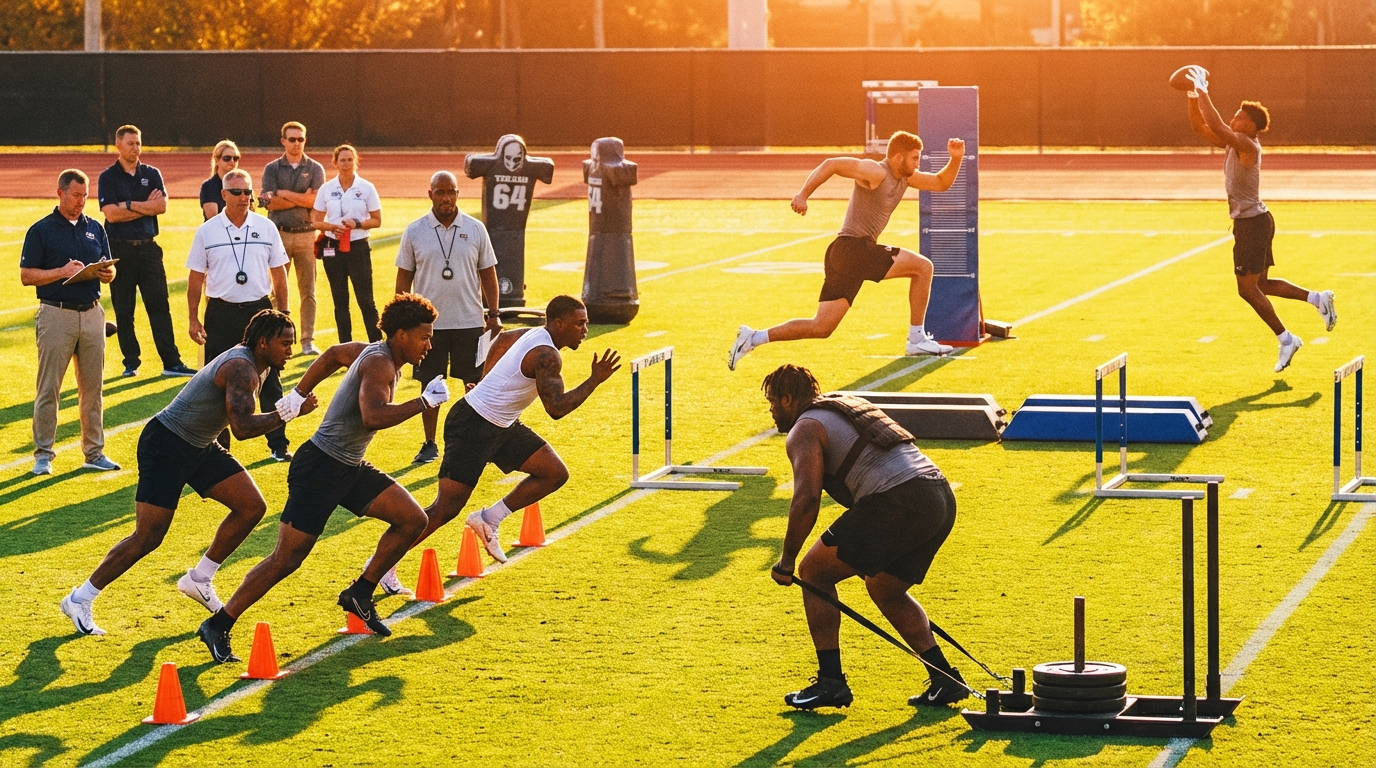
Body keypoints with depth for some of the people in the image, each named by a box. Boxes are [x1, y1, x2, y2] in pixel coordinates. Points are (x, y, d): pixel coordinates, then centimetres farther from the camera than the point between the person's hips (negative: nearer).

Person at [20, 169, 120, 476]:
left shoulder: (94, 229, 13)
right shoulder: (41, 230, -1)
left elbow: (109, 271, 17)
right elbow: (26, 275, -5)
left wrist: (106, 273, -6)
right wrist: (63, 272, -16)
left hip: (92, 313, 4)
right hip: (56, 314, -4)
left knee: (92, 387, 6)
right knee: (48, 387, -3)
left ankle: (94, 452, 13)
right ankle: (43, 454, 2)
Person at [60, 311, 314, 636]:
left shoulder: (255, 366, 6)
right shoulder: (241, 368, -24)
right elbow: (242, 428, -34)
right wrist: (289, 413, -27)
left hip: (200, 447, 10)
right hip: (166, 446, -10)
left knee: (252, 506, 1)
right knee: (148, 537, -10)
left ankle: (199, 580, 13)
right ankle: (79, 599, 3)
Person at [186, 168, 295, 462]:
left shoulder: (266, 228, 3)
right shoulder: (207, 232, 1)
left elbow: (278, 273, 8)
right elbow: (196, 278, 4)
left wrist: (283, 312, 5)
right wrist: (193, 318, 0)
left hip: (259, 309, 0)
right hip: (221, 313, 0)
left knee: (269, 381, 2)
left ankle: (278, 444, 8)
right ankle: (217, 445, 13)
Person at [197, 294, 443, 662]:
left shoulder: (371, 353, 9)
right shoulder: (380, 363, -20)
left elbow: (333, 355, 27)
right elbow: (373, 417, -37)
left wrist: (299, 393, 28)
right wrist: (424, 402, -29)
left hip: (350, 468, 10)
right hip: (321, 468, -10)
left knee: (412, 519, 2)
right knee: (287, 559, -9)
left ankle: (360, 593, 15)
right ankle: (218, 626, -1)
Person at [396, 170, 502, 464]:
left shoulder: (475, 229, 1)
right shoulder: (414, 231, 0)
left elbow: (488, 273, 7)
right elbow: (404, 277, 5)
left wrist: (494, 314, 3)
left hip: (470, 321, 0)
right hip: (428, 322, 0)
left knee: (475, 384, 4)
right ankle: (430, 444, 15)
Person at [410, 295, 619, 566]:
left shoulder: (532, 335, 6)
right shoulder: (547, 356, -23)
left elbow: (502, 338, 24)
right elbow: (556, 408, -28)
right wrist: (595, 380, -24)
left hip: (502, 427, 10)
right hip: (472, 428, -10)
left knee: (555, 474, 6)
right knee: (445, 511, -10)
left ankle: (489, 519, 13)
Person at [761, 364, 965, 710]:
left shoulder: (805, 429, 3)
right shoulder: (847, 408, 31)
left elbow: (807, 499, -11)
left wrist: (787, 561, -2)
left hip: (898, 503, -9)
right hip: (942, 496, 9)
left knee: (815, 573, 6)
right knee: (884, 589, 28)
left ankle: (830, 681, 4)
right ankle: (944, 678, 19)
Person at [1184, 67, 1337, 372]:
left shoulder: (1247, 145, -18)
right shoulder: (1233, 143, 9)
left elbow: (1215, 126, -31)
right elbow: (1200, 127, 12)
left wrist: (1202, 92, -26)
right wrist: (1192, 96, 0)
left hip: (1252, 223, -10)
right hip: (1251, 221, 10)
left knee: (1247, 288, -3)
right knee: (1261, 285, 15)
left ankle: (1285, 339, 2)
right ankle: (1318, 298, 15)